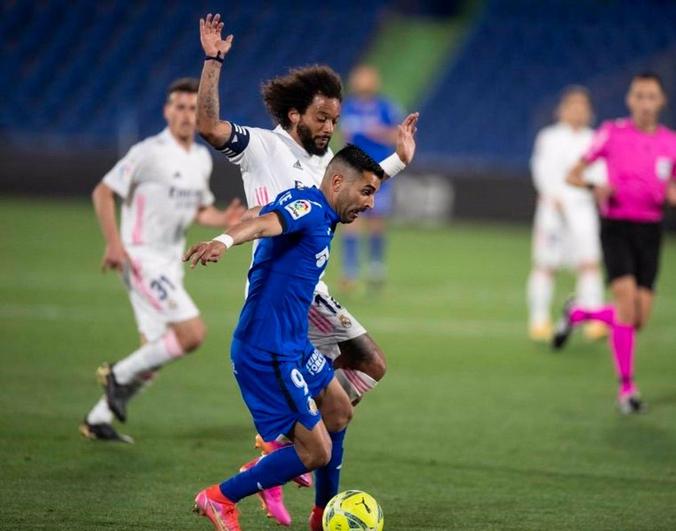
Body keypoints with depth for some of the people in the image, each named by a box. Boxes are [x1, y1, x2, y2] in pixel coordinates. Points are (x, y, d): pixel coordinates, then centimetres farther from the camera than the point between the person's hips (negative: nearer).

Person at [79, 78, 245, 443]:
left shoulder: (202, 158, 11)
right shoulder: (149, 153, -13)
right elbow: (103, 192, -12)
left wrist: (223, 219, 1)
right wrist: (113, 243, -20)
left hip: (170, 264, 8)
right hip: (142, 258, -8)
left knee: (155, 352, 8)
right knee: (192, 333, -19)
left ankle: (97, 420, 19)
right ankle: (119, 375, -2)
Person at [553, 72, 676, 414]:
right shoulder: (612, 133, -3)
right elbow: (573, 175, 3)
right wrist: (596, 187, -17)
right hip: (616, 227, -3)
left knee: (639, 319, -1)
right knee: (626, 299, -21)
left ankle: (578, 314, 29)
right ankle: (626, 386, -8)